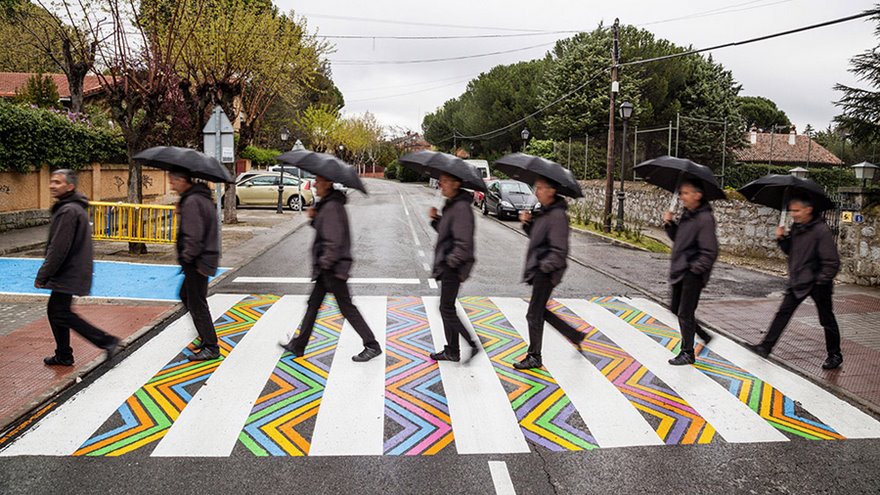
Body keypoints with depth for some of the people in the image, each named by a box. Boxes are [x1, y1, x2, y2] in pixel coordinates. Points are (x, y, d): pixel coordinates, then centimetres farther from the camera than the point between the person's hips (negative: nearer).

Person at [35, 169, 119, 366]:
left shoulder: (68, 211, -20)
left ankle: (107, 341, -3)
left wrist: (42, 276, -15)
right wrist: (46, 274, 23)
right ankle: (63, 355, 24)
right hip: (70, 273, 10)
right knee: (55, 311, 16)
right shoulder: (77, 207, 13)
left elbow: (59, 249, -22)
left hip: (69, 274, -10)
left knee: (62, 313, -6)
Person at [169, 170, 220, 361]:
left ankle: (211, 347, 5)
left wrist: (186, 257, -12)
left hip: (197, 261, -10)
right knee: (186, 295, 22)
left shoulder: (192, 202, -20)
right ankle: (206, 337, 28)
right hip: (206, 257, 10)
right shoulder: (203, 197, 12)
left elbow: (194, 237, -24)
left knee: (197, 303, -2)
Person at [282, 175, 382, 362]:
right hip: (327, 266, 10)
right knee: (313, 303, 16)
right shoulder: (326, 205, 12)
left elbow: (335, 239, -24)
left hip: (333, 267, -10)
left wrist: (326, 262, -20)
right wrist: (314, 218, 2)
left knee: (346, 307, -3)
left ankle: (372, 346, 6)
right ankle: (298, 345, 26)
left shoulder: (332, 207, -19)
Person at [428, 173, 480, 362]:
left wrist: (450, 261, -20)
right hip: (447, 265, 10)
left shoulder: (461, 208, -18)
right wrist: (435, 219, 5)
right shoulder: (451, 205, 13)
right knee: (447, 309, 14)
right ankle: (451, 351, 23)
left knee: (447, 309, -5)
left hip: (453, 267, -10)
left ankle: (472, 345, 3)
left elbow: (464, 243, -23)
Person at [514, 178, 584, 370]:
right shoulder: (543, 211, 10)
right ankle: (575, 335, 32)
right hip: (538, 269, 10)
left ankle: (534, 357, 13)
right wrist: (527, 223, 3)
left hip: (546, 272, -10)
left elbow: (559, 251, -21)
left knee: (534, 315, -1)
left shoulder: (557, 215, -19)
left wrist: (544, 266, -23)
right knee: (540, 311, 19)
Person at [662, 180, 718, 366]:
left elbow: (710, 252, -21)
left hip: (693, 274, -9)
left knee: (685, 314, -1)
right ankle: (703, 335, 36)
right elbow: (677, 237, 17)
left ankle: (687, 353, 14)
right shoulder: (687, 214, 8)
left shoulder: (705, 219, -19)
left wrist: (694, 268, -20)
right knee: (676, 308, 17)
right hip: (679, 270, 9)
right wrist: (670, 223, 2)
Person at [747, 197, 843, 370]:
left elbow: (832, 262, -20)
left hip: (817, 284, -6)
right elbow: (790, 251, 13)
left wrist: (821, 282, -20)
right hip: (797, 282, 6)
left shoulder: (821, 231, -20)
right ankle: (766, 347, 8)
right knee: (783, 313, 5)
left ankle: (835, 355, 26)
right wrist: (782, 239, -4)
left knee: (827, 320, 10)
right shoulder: (795, 227, 1)